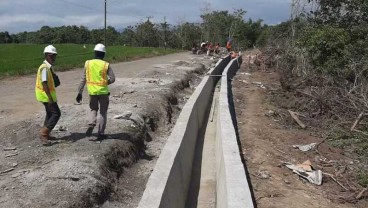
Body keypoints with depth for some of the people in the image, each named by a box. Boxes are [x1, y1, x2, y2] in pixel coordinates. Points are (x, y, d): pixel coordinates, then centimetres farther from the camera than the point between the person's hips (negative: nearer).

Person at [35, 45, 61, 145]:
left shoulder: (48, 67, 12)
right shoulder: (45, 67, -19)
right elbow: (44, 83, -25)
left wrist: (51, 96, 19)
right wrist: (50, 98, -27)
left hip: (48, 94, 10)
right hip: (46, 95, -10)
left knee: (50, 113, 18)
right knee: (56, 113, -9)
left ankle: (45, 135, 26)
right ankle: (43, 133, -6)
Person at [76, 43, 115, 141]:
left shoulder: (88, 63, -2)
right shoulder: (106, 65, -8)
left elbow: (83, 79, -1)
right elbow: (112, 79, -9)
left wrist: (80, 93, 3)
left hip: (92, 91, 2)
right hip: (103, 91, -2)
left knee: (93, 109, 22)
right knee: (103, 112, 11)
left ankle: (91, 125, -5)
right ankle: (101, 134, 14)